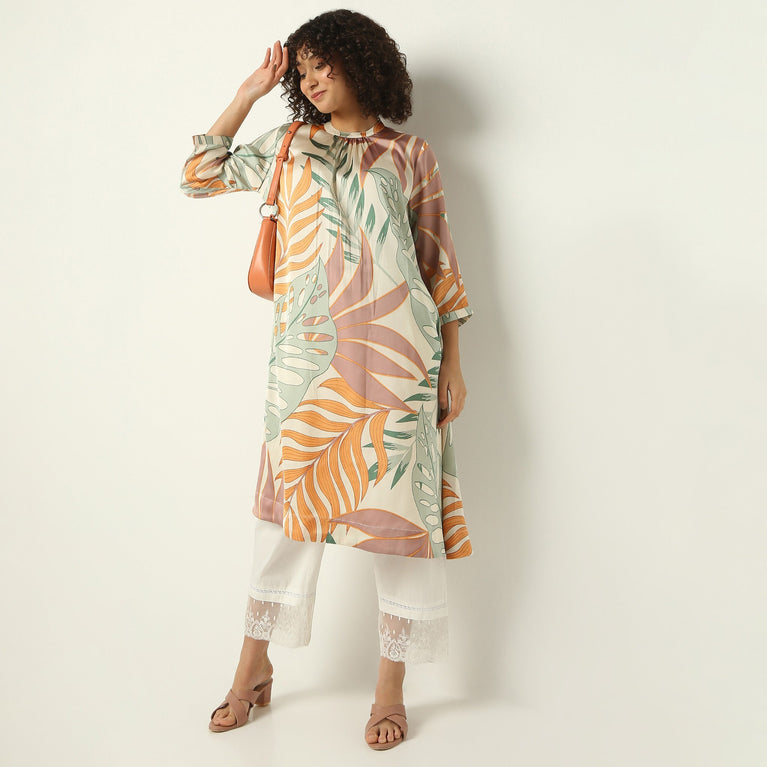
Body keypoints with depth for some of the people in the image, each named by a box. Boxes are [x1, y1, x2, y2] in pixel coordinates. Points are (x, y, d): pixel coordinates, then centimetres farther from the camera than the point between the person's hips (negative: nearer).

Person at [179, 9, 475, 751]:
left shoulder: (411, 155, 10)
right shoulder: (291, 146, 16)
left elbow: (439, 260, 8)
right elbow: (200, 174, 13)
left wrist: (452, 364, 3)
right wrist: (250, 90, 12)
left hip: (393, 352, -2)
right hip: (307, 352, 2)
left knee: (395, 502, 0)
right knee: (288, 496, 6)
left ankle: (391, 687, 14)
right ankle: (255, 663, 23)